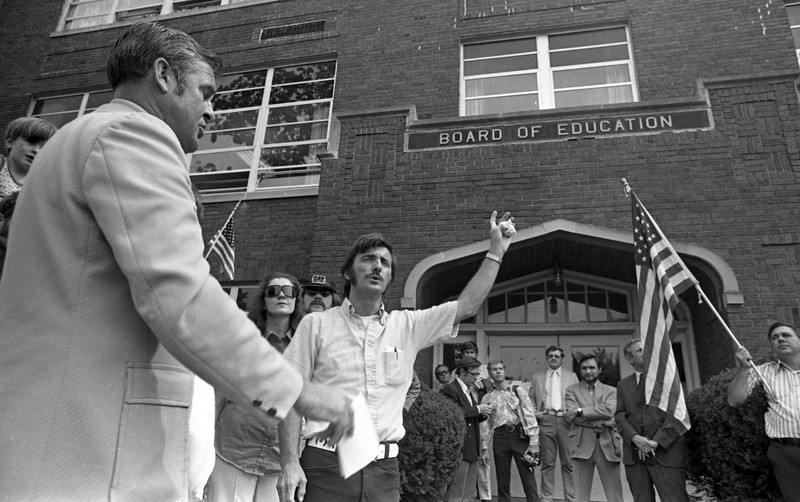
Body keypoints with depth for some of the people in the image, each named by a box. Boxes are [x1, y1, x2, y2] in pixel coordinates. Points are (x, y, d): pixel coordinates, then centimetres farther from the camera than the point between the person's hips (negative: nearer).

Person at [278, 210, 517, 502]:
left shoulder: (407, 326, 7)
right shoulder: (316, 324, 0)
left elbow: (466, 306, 3)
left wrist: (496, 250, 2)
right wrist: (290, 463, -10)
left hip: (385, 467, 3)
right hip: (327, 463, -2)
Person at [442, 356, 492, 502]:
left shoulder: (471, 391, 18)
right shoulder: (450, 389, -11)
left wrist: (483, 414, 1)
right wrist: (477, 409, -17)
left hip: (473, 449, 9)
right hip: (460, 449, -9)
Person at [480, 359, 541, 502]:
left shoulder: (518, 391, 5)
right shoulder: (487, 398, 10)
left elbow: (530, 416, -1)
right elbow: (485, 425, 9)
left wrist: (533, 442, -9)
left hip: (520, 435, -2)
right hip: (499, 437, 2)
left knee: (529, 479, -3)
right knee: (502, 481, 7)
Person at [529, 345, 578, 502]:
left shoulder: (571, 376, 13)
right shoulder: (537, 377, 13)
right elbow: (530, 399, 13)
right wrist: (534, 413, -3)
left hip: (566, 420, 0)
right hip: (546, 420, 0)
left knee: (569, 463, 0)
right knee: (547, 463, 2)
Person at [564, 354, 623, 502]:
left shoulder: (611, 391, 13)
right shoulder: (571, 390, 9)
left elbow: (609, 411, -8)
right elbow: (571, 416, -5)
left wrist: (580, 411, -10)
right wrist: (600, 420, -8)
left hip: (607, 444, 1)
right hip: (582, 444, -1)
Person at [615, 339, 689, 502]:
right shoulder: (623, 384, 15)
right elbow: (620, 416, 7)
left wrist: (656, 441, -11)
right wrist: (635, 438, -13)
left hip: (665, 451, -2)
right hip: (634, 455, 3)